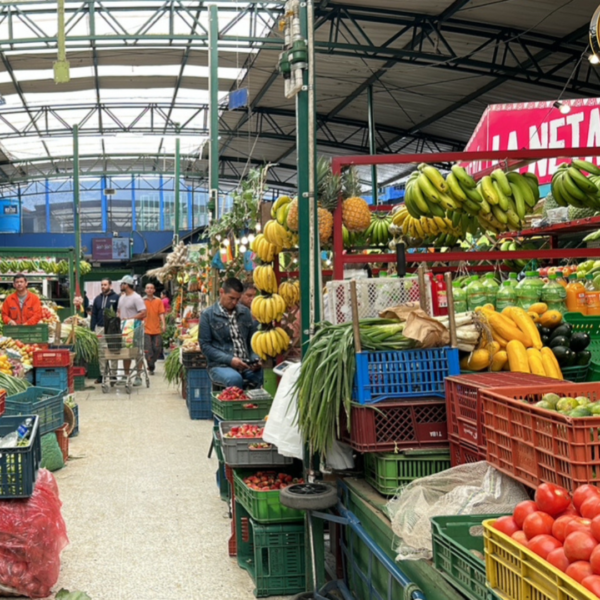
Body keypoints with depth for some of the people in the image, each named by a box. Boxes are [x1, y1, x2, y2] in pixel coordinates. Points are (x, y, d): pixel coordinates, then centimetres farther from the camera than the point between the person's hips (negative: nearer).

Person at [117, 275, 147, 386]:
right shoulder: (122, 297, 15)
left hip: (134, 328, -8)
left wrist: (130, 319, -19)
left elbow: (144, 313, -18)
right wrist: (119, 318, 3)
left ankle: (138, 376, 1)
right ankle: (126, 375, 18)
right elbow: (119, 310, 25)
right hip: (124, 328, 8)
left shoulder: (136, 297, -11)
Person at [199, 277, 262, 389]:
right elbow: (205, 345, -3)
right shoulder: (208, 315, 1)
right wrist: (229, 359, -15)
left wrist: (255, 359, -1)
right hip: (221, 365, -3)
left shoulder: (245, 312, 14)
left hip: (246, 365, 4)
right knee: (234, 379, -38)